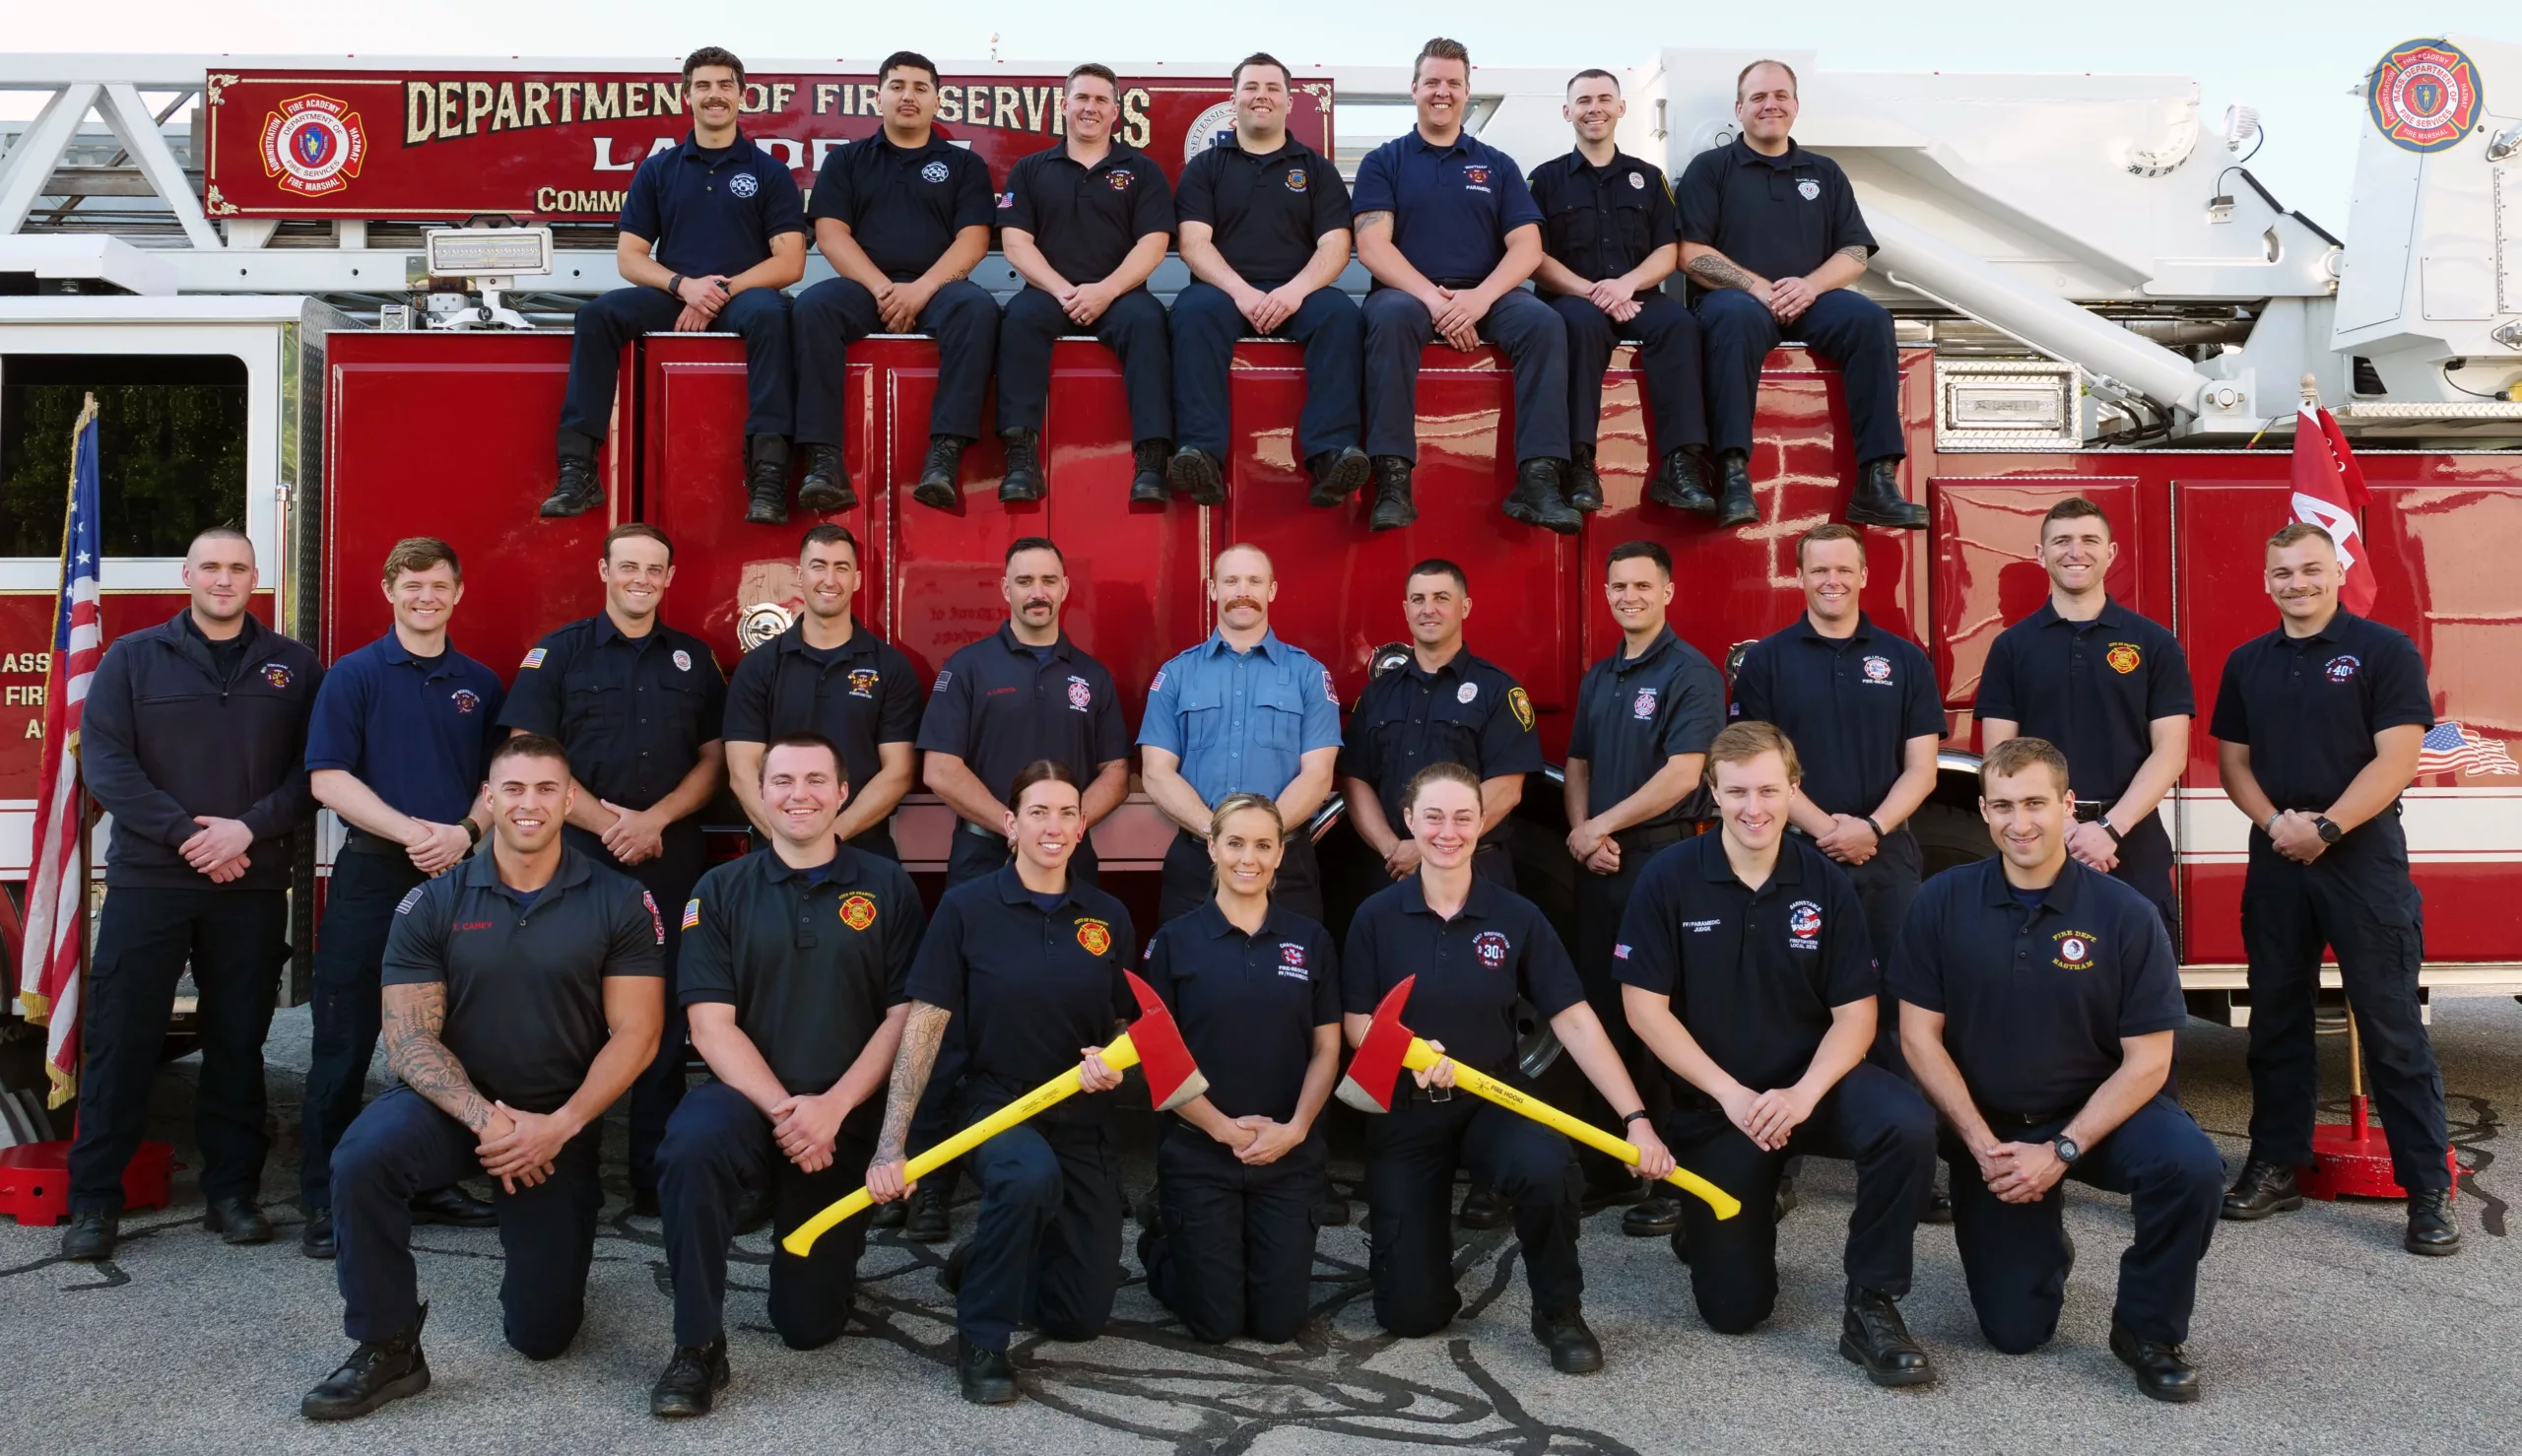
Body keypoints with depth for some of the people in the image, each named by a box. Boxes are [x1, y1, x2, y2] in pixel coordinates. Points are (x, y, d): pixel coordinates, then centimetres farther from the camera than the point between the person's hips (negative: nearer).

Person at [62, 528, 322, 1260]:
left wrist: (248, 828, -14)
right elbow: (104, 761, -5)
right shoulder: (133, 658, 4)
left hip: (253, 885, 1)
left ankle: (233, 1191, 17)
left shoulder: (293, 666, 7)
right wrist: (187, 834, -14)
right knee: (119, 1037, 1)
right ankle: (94, 1199, 10)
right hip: (146, 879, -1)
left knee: (238, 1041, 7)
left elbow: (312, 769, 0)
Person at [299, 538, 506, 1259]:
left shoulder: (481, 685, 11)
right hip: (371, 875, -3)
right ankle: (323, 1200, 6)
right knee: (345, 1042, -1)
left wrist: (465, 833, -10)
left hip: (457, 876, 3)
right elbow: (328, 778, -7)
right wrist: (412, 831, -17)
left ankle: (432, 1180, 21)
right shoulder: (353, 676, 0)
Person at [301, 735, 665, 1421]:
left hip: (562, 1123, 0)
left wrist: (559, 1126, -22)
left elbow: (635, 1035, -10)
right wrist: (484, 1118, -24)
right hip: (454, 1102, 0)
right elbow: (409, 1037, -9)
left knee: (542, 1334, 3)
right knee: (362, 1157, -34)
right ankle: (387, 1349, -14)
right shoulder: (431, 904, -5)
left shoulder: (620, 903, -7)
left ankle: (537, 1249, 39)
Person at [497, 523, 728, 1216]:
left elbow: (713, 758, 9)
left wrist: (655, 820, -7)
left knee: (664, 1017, 4)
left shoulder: (695, 659, 11)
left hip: (671, 863, 2)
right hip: (576, 858, -2)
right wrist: (608, 822, -11)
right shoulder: (558, 653, 3)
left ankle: (655, 1175, 11)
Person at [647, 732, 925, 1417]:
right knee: (692, 1141, -37)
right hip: (748, 1097, 0)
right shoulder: (720, 890, 2)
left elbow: (906, 1015, -3)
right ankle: (698, 1346, -21)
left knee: (809, 1323, 1)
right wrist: (782, 1108, -19)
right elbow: (710, 1023, -6)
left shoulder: (888, 887, 2)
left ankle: (827, 1249, 38)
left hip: (847, 1120, 1)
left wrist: (832, 1107, -16)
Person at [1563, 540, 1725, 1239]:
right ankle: (1605, 1167, 20)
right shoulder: (1598, 678, 16)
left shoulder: (1691, 673, -7)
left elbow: (1681, 775, -15)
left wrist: (1601, 826, -9)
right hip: (1598, 865, 7)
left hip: (1662, 859, -7)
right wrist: (1580, 832, -1)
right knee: (1600, 1010, 10)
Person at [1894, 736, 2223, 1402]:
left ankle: (2146, 1331, -6)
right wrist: (1984, 1146, -14)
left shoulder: (2125, 915, -12)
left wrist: (2060, 1152, -19)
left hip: (2098, 1113, 0)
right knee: (2015, 1331, -3)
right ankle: (2043, 1241, 34)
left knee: (2190, 1165, -33)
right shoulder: (1943, 904, -8)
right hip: (1987, 1126, 1)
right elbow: (1920, 1035, -6)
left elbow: (2147, 1061, -11)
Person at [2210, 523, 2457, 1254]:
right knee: (2276, 1019, 10)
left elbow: (2396, 758, -11)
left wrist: (2326, 828, -17)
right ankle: (2275, 1165, 20)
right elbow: (2233, 760, 10)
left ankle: (2429, 1187, 4)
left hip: (2365, 857, -5)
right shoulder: (2247, 663, 10)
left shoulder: (2384, 651, -4)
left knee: (2392, 1024, -3)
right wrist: (2274, 821, -8)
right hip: (2274, 861, 5)